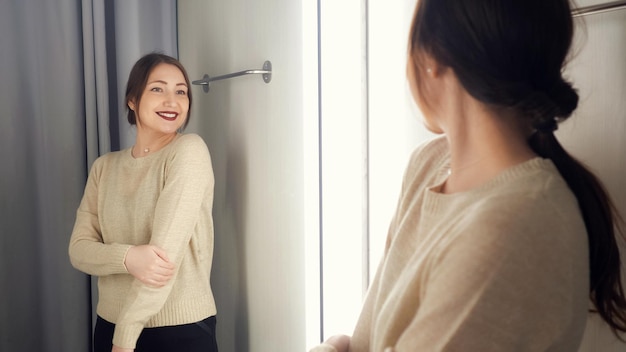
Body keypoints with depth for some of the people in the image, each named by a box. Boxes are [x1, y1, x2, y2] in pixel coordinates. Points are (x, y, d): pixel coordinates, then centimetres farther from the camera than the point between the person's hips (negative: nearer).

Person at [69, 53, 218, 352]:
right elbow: (79, 249, -1)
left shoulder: (189, 150, -13)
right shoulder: (105, 167, 4)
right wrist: (127, 257, -22)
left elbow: (167, 251, -18)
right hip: (110, 326, 4)